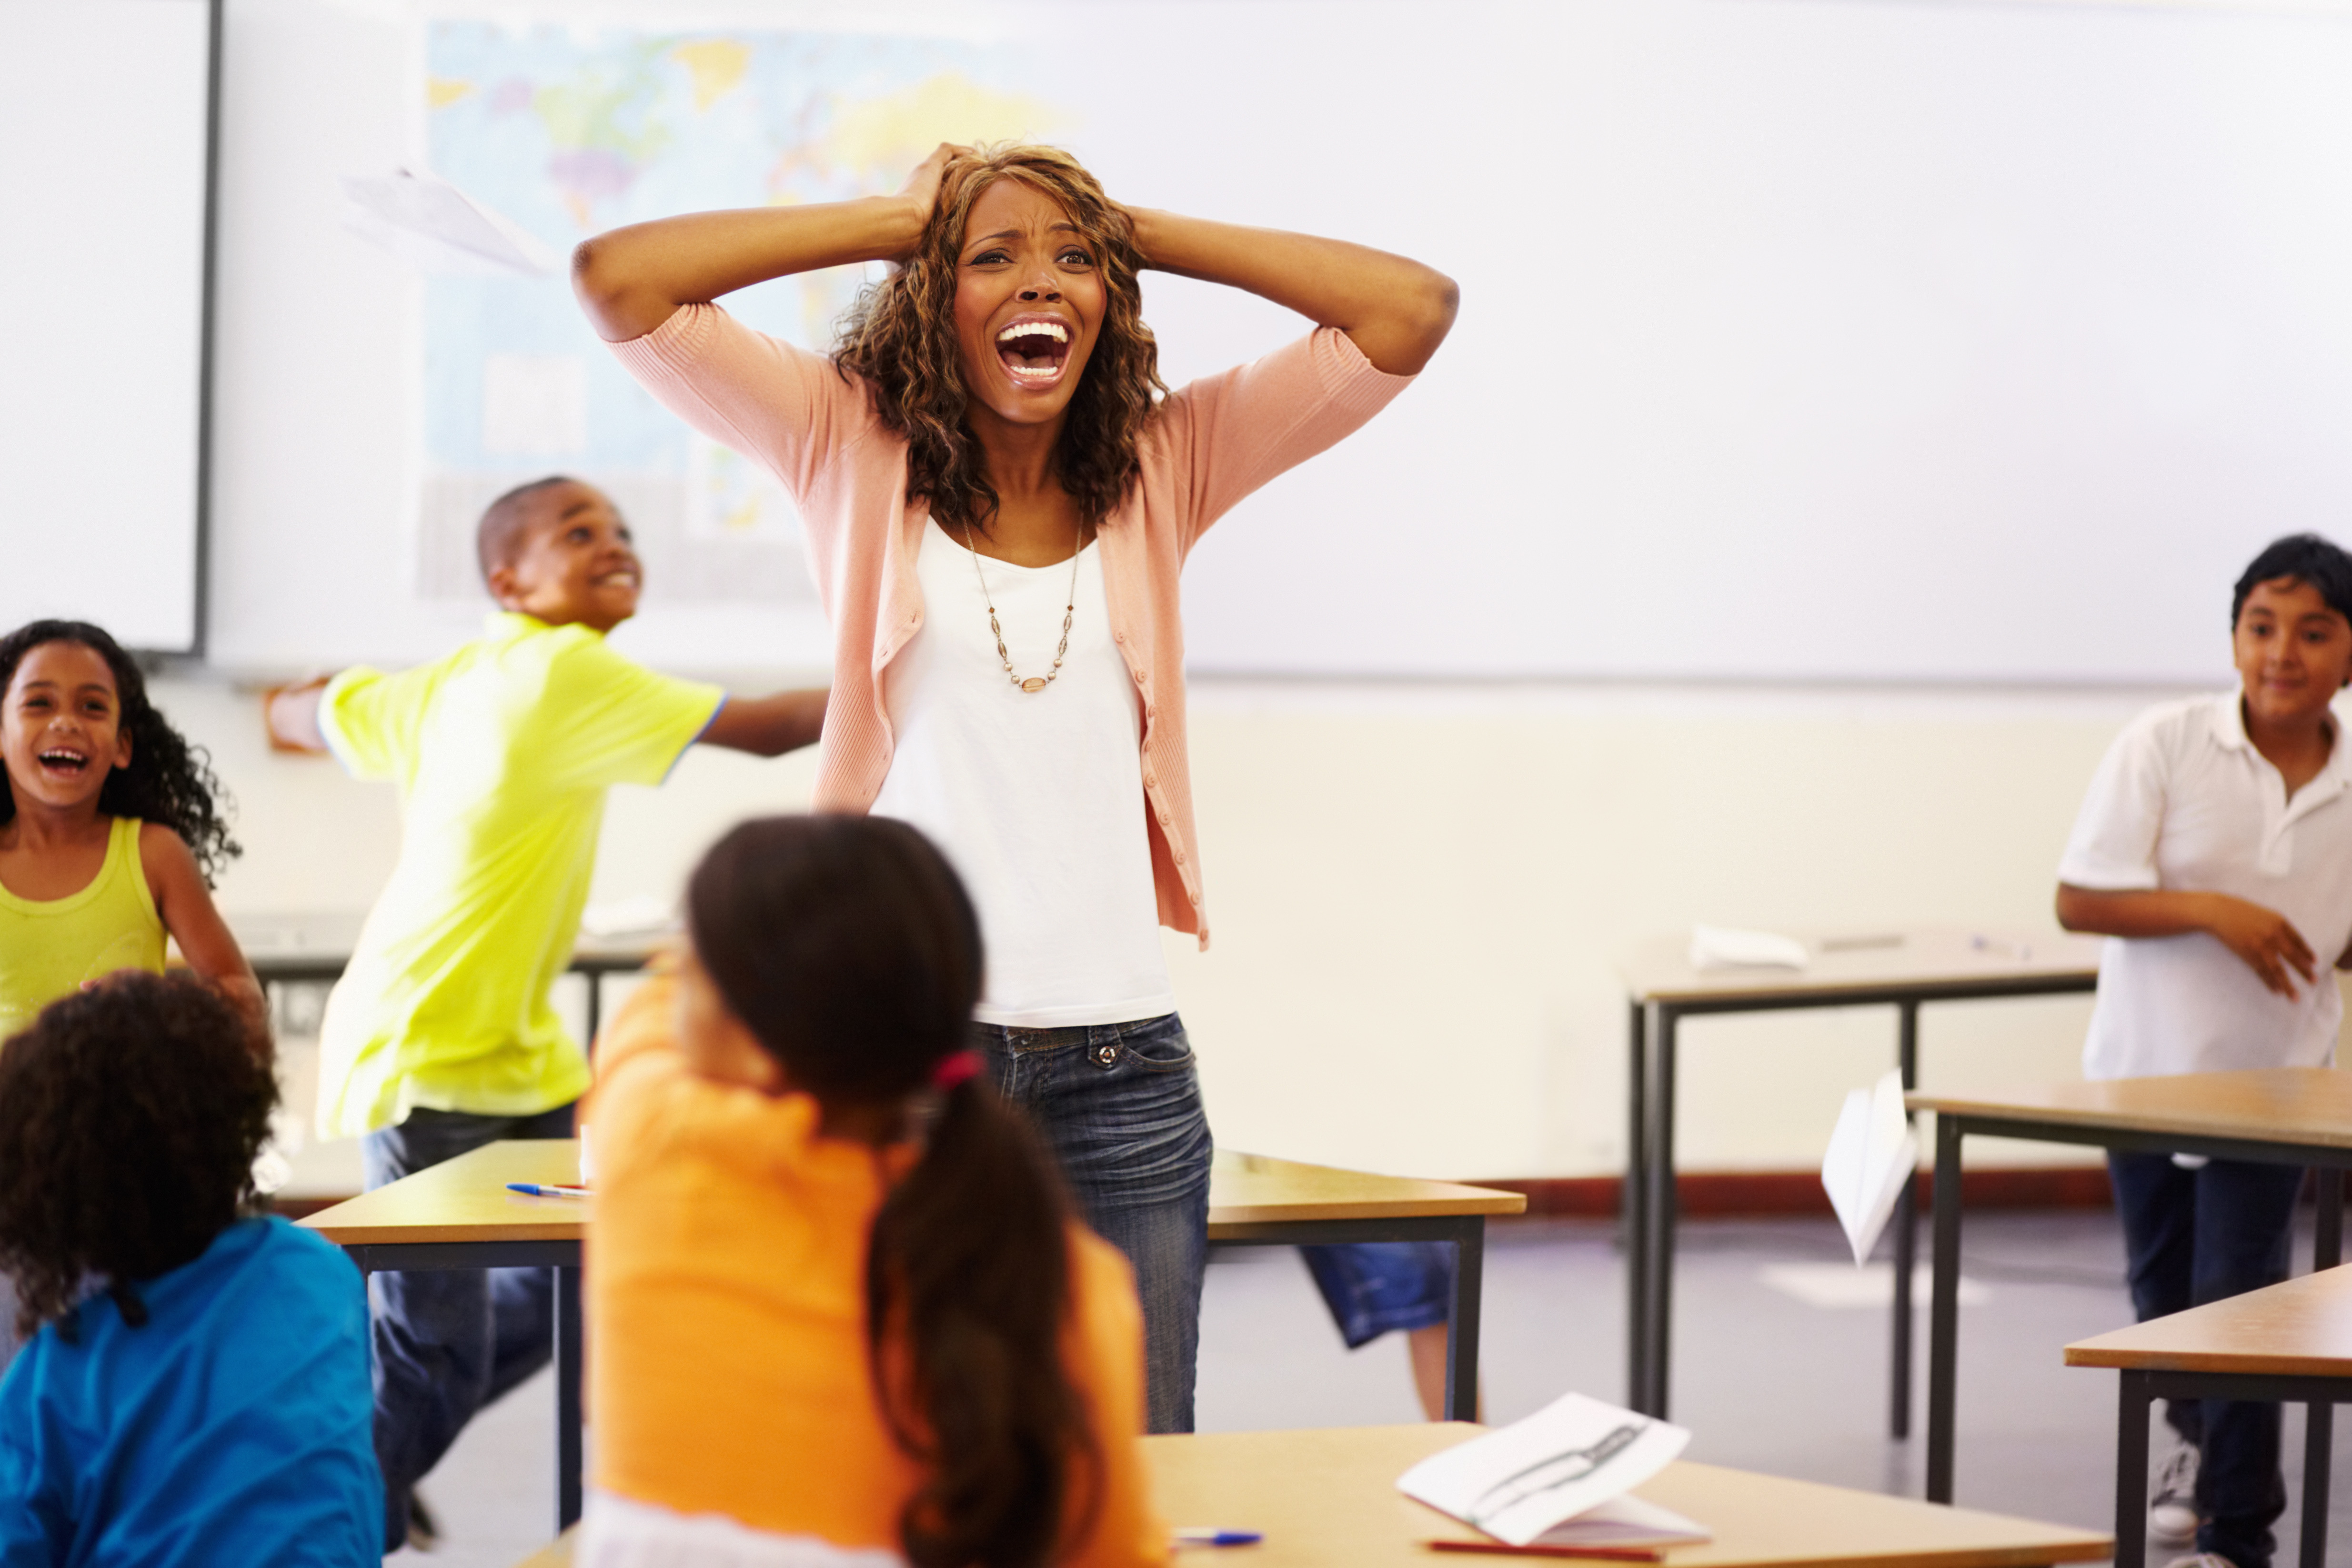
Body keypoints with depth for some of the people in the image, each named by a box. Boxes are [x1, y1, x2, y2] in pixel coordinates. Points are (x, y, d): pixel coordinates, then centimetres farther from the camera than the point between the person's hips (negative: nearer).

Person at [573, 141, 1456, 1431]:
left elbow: (1410, 312, 2)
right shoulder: (855, 447, 5)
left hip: (1119, 1067, 2)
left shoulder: (1164, 466, 9)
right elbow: (620, 281, -5)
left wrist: (1134, 232, 6)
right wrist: (898, 219, 2)